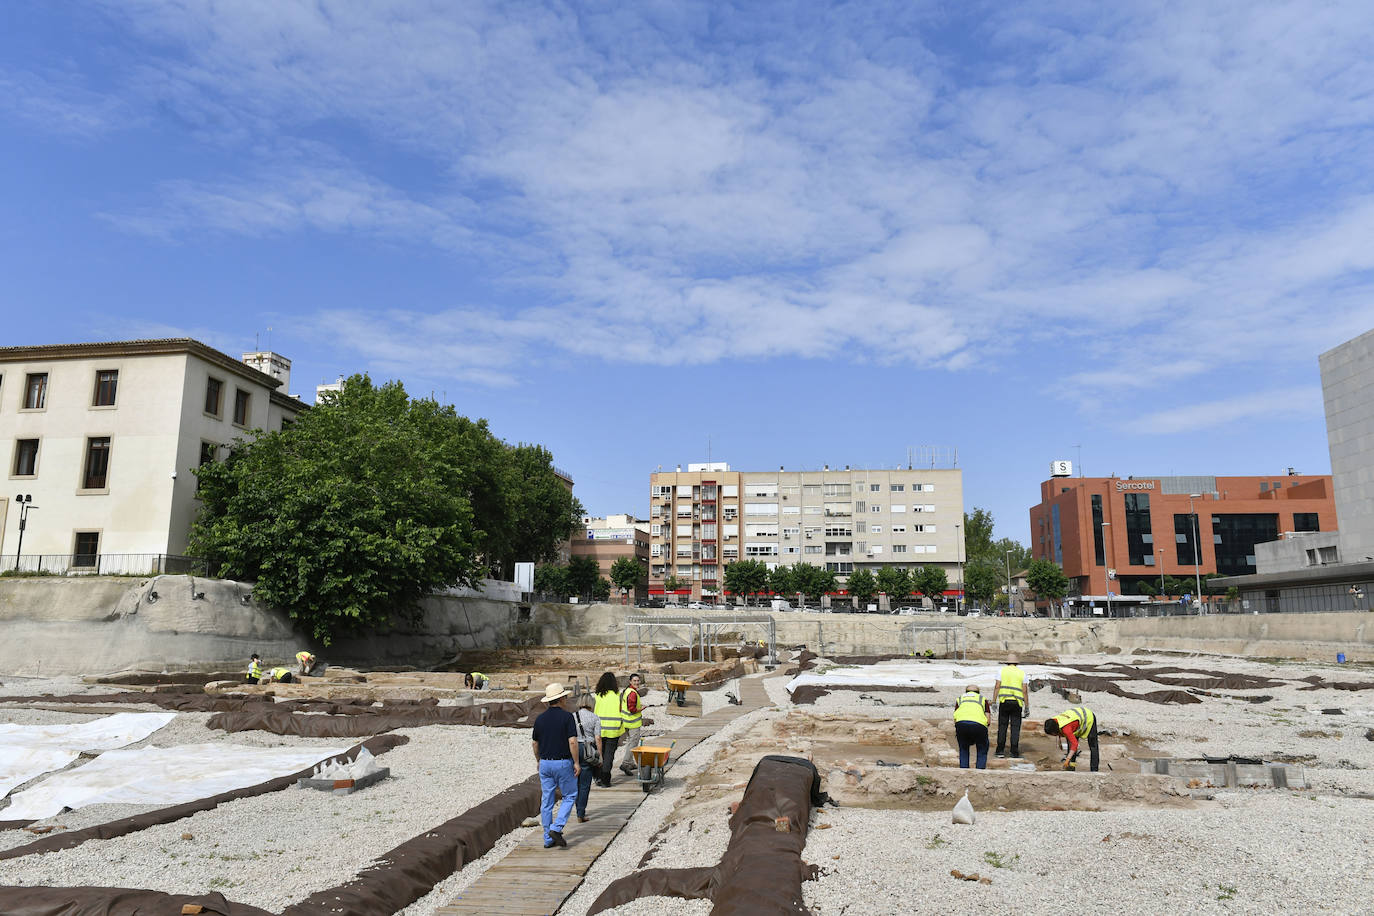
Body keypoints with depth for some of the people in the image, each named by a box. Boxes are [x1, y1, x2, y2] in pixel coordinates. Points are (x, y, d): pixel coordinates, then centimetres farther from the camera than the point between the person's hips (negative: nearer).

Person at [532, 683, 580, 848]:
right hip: (563, 763, -5)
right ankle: (556, 828, -5)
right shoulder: (567, 716, -12)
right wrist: (576, 762, -9)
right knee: (570, 796, 10)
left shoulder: (540, 718, 3)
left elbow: (535, 743, 12)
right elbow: (572, 742, -17)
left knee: (546, 801, 10)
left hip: (545, 763, 5)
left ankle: (548, 839, 14)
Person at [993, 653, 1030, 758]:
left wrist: (994, 702, 0)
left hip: (1004, 701, 0)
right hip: (1017, 703, 0)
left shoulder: (1002, 671, 7)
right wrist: (1027, 707, 5)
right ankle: (1014, 752, 1)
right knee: (1015, 727, 4)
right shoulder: (1022, 673, 9)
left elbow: (997, 687, -1)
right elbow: (1025, 691, 3)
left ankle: (1000, 750, 4)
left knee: (1002, 726, 6)